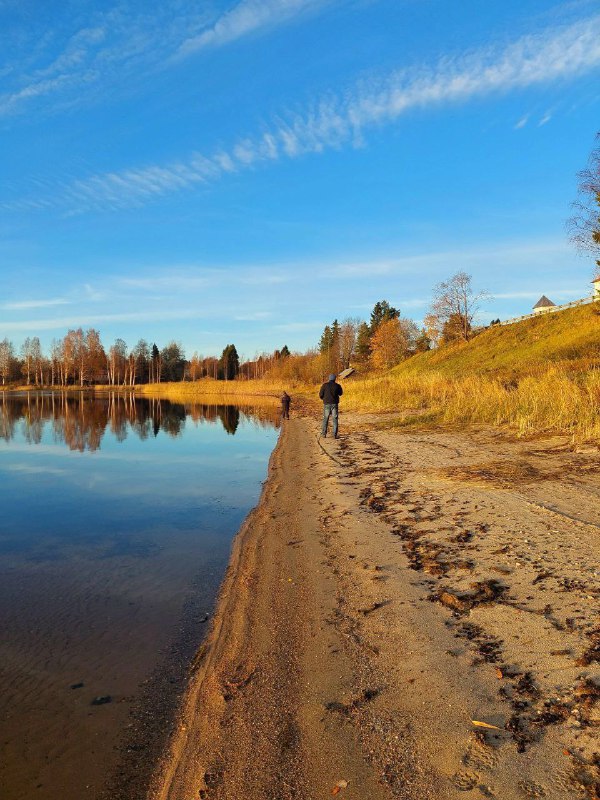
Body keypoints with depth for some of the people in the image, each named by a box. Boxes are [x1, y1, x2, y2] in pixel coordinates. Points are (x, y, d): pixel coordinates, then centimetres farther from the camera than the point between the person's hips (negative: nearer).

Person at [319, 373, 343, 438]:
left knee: (325, 419, 13)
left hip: (327, 404, 0)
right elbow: (340, 393, 16)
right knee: (335, 419, 4)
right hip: (334, 404, 0)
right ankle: (335, 434, -1)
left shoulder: (325, 385, -4)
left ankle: (324, 433, 10)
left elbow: (320, 394, -3)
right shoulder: (337, 386, -1)